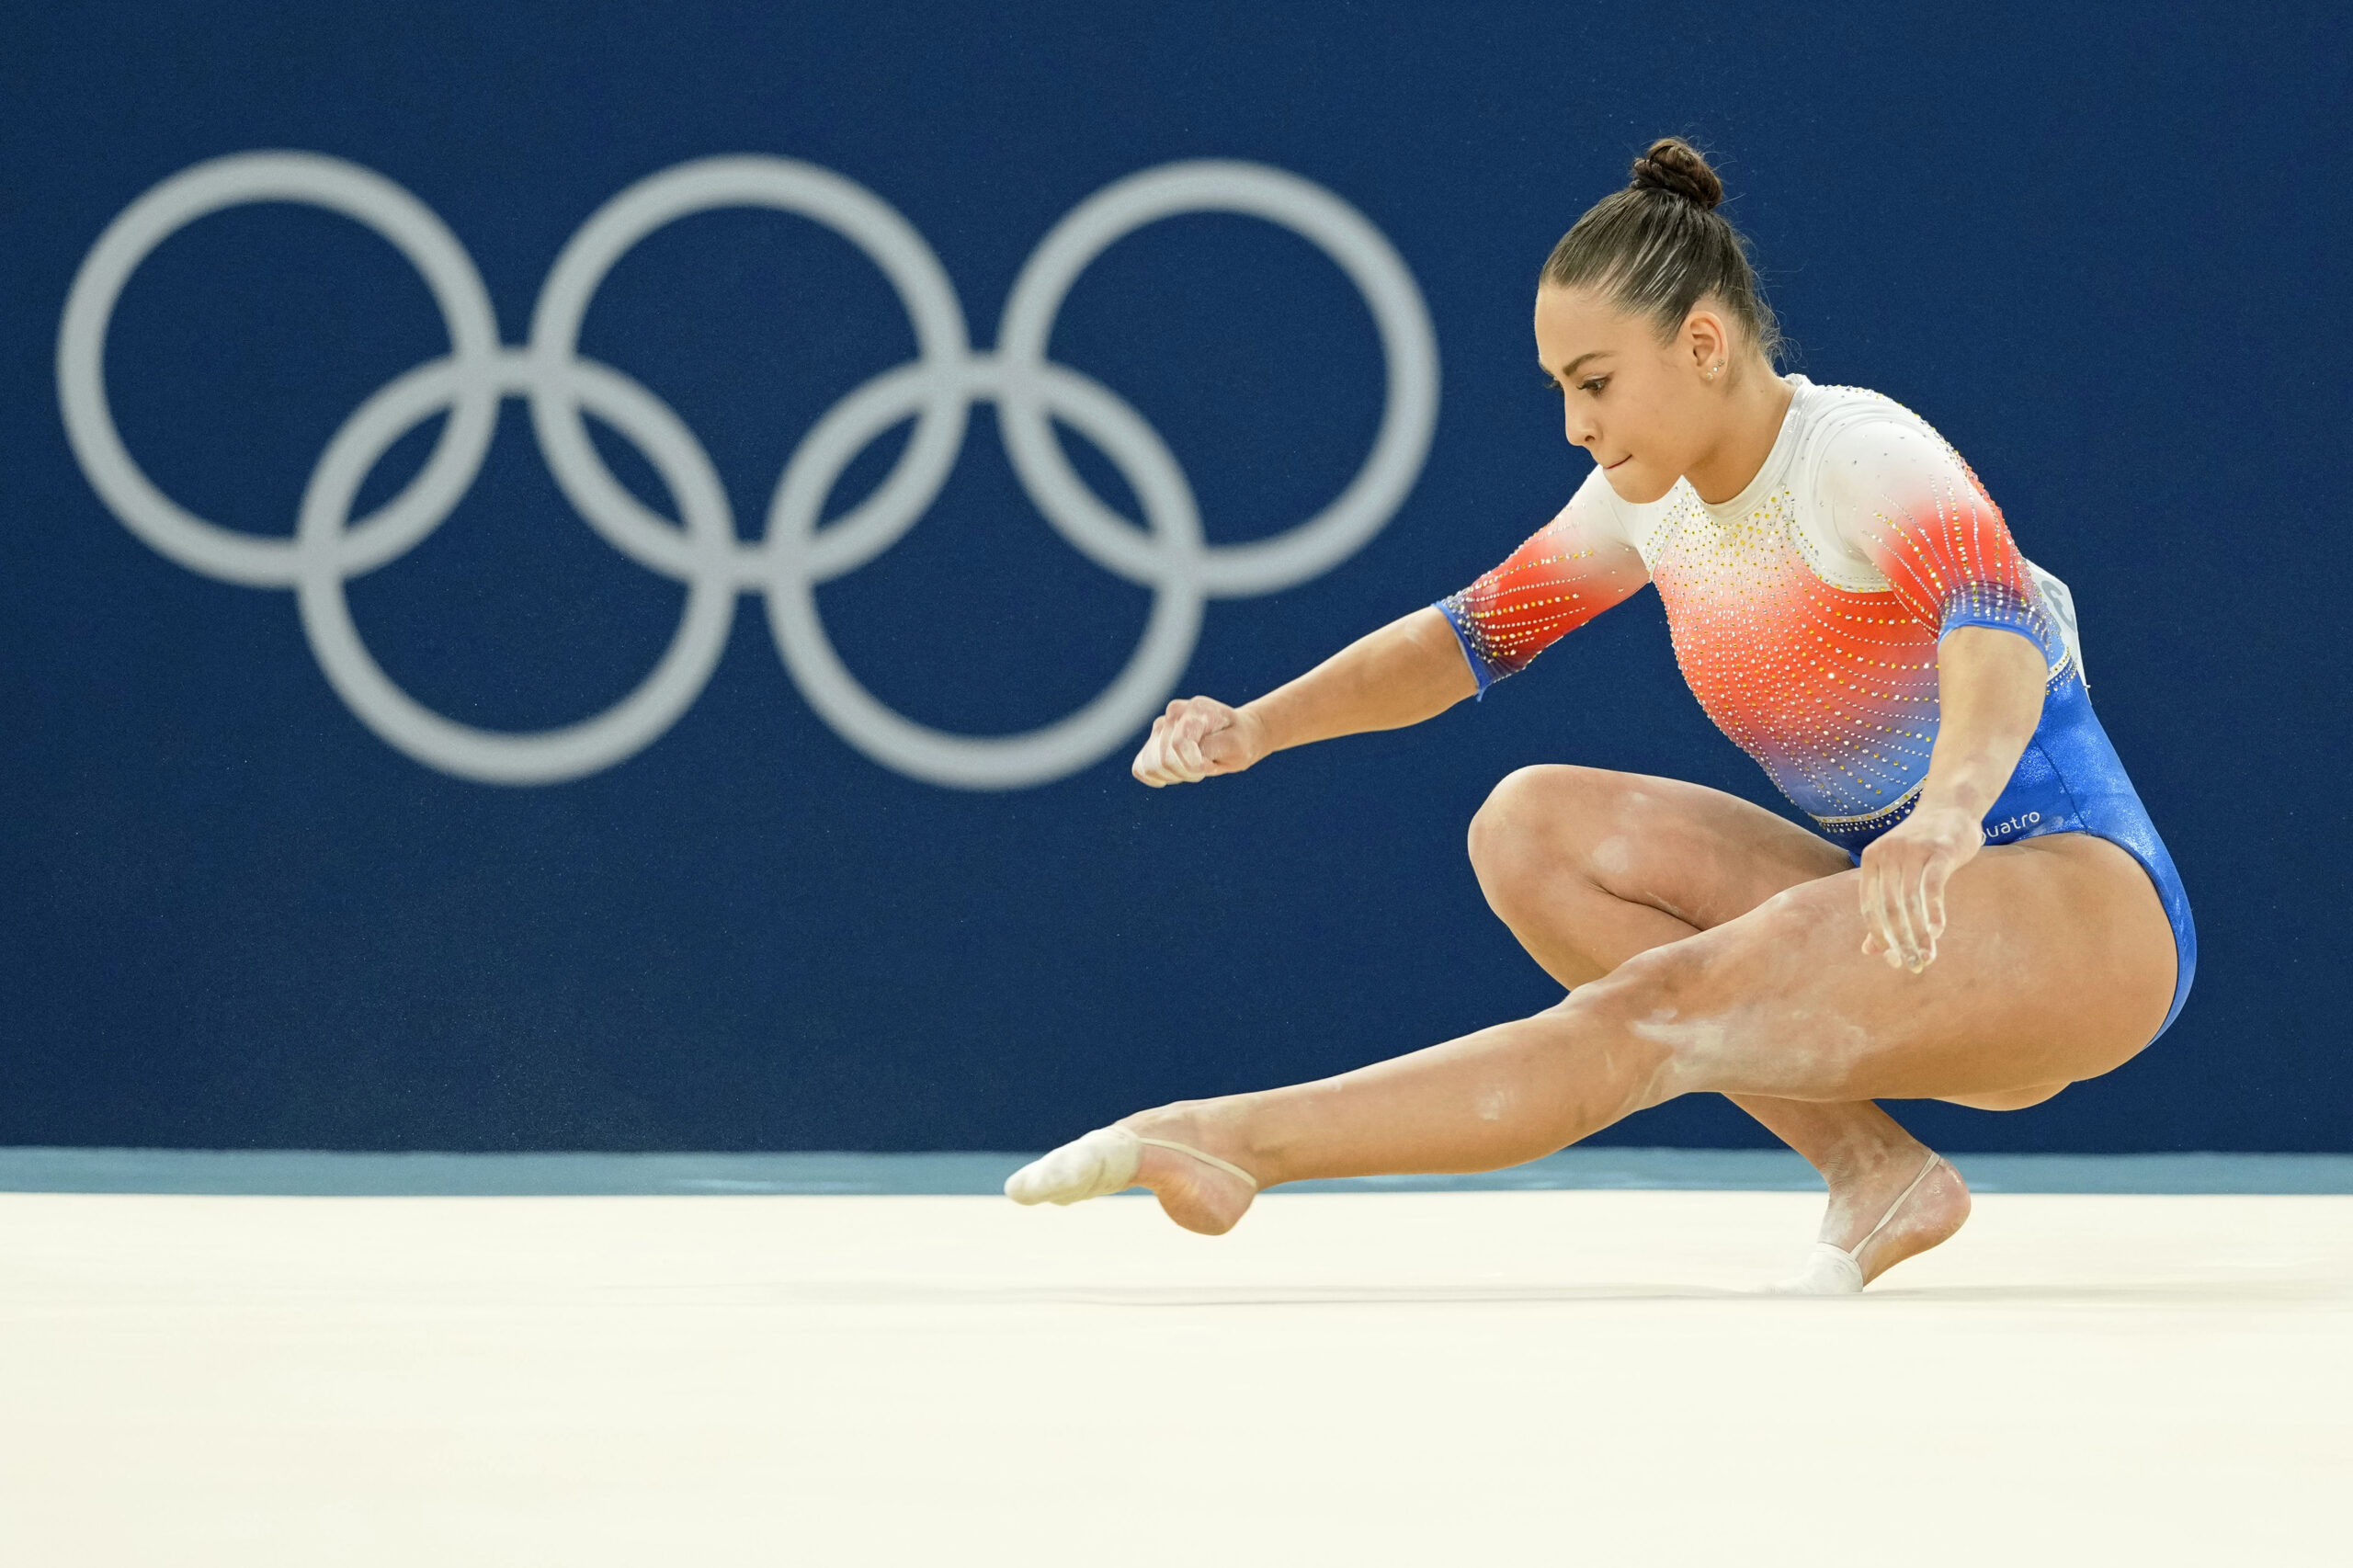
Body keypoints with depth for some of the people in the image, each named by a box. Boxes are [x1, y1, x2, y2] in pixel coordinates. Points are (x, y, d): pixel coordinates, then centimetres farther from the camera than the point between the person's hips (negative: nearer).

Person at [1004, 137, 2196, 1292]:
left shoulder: (1864, 456, -18)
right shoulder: (1657, 497, 7)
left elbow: (2000, 628, -37)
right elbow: (1476, 629, 18)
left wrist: (1946, 810, -58)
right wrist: (1258, 724, 1)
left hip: (2079, 913, -9)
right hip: (1919, 929, 9)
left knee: (1661, 1011, -31)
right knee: (1531, 828, -7)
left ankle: (1229, 1142, -34)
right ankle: (1876, 1174, -13)